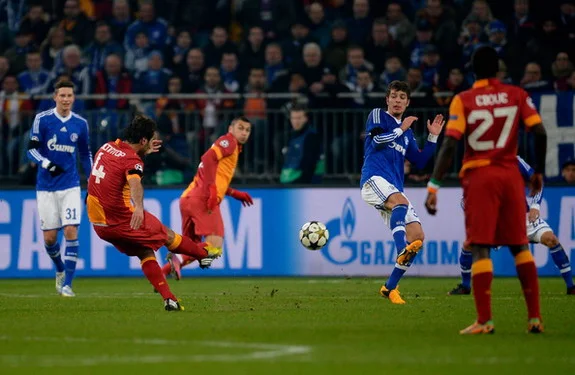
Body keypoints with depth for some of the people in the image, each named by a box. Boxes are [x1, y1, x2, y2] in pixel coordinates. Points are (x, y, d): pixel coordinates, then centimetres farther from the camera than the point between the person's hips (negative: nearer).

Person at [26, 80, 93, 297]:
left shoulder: (80, 124, 4)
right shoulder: (42, 119, -3)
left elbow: (85, 154, 16)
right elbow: (31, 149, -5)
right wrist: (47, 164, -23)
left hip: (70, 186, 1)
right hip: (46, 187, -1)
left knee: (71, 232, -13)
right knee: (49, 237, 2)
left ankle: (67, 284, -9)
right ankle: (60, 269, 32)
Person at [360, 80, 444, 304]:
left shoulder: (407, 133, 25)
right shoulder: (378, 116, 9)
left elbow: (420, 162, 24)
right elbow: (377, 140, -9)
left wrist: (433, 137, 18)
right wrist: (400, 129, -2)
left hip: (394, 189, 7)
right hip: (374, 179, -7)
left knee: (417, 236, -5)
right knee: (401, 202, -39)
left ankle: (390, 288, 1)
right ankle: (402, 250, -58)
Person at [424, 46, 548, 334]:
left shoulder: (463, 100, -2)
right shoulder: (517, 95, 5)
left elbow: (449, 145, -11)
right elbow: (539, 132, -2)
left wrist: (434, 186, -12)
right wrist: (539, 171, 11)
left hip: (478, 177, -3)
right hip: (511, 175, 3)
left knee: (480, 247, -3)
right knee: (519, 246, 12)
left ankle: (484, 320, -12)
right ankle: (534, 317, 9)